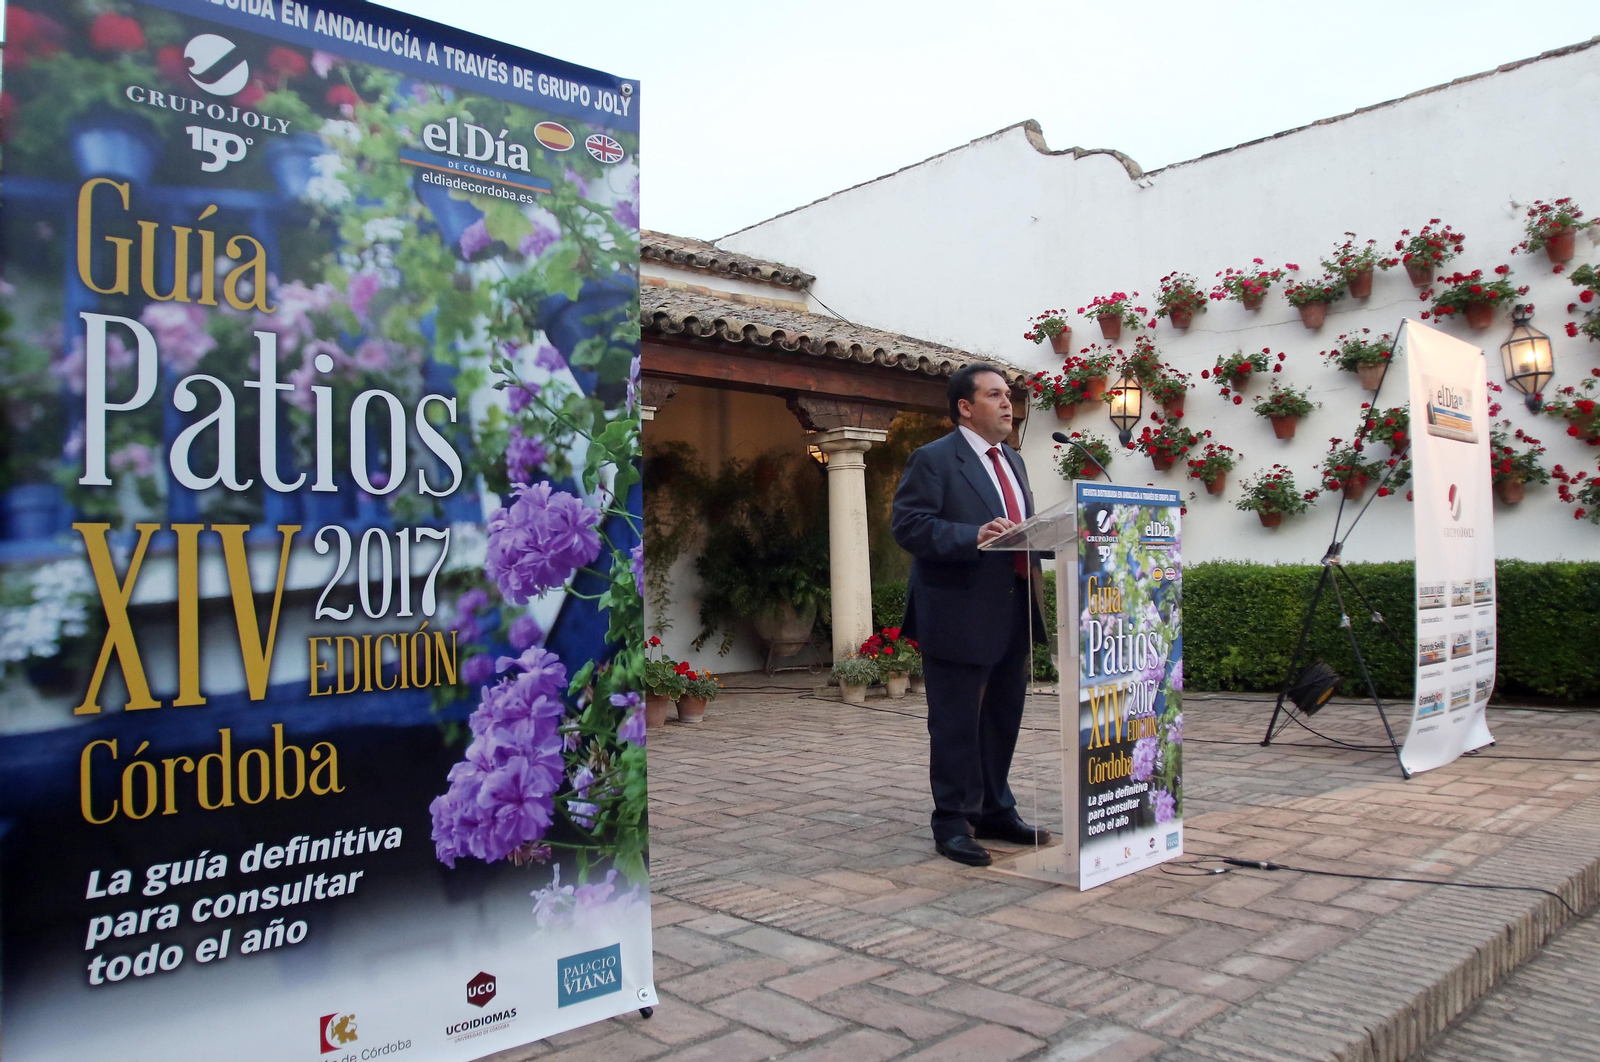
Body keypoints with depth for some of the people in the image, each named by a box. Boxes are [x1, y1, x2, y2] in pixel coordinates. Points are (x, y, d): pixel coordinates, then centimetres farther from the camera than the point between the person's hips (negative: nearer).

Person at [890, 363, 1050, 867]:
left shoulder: (1013, 461, 19)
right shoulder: (932, 460, -8)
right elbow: (907, 524, -18)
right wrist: (973, 537, -28)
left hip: (1014, 615, 8)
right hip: (960, 616, -8)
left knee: (1004, 719, 16)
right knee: (956, 725, 1)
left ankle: (996, 812, 30)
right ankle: (953, 823, 13)